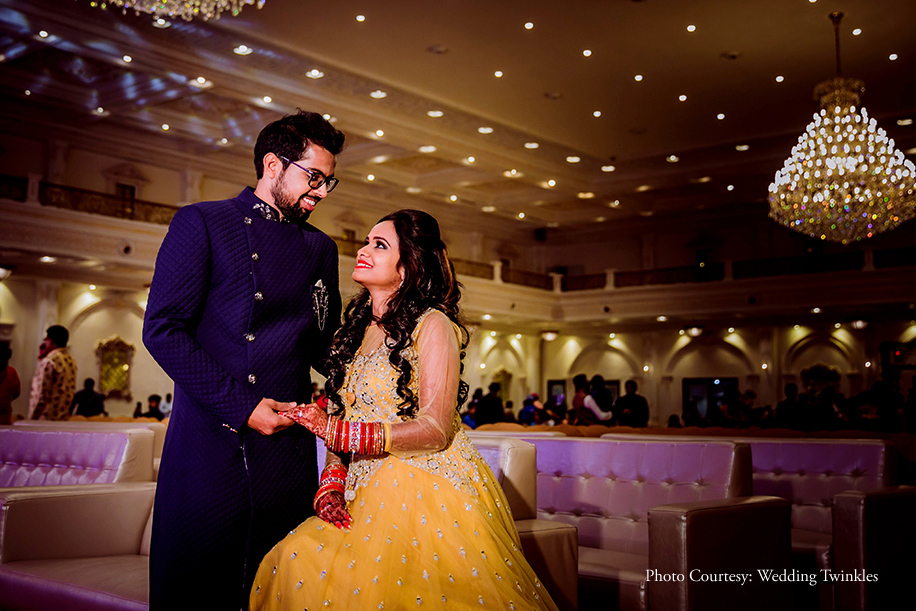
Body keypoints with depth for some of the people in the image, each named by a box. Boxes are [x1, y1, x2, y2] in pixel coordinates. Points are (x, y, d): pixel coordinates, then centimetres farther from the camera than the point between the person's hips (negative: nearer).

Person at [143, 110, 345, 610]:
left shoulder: (321, 249, 16)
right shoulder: (201, 223, 2)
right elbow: (162, 328, -6)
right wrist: (238, 407, -12)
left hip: (287, 449, 4)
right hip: (208, 443, -3)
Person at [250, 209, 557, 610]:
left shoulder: (431, 325, -7)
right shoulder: (356, 330, 15)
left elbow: (435, 431, -15)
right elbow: (341, 420, 13)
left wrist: (334, 431, -17)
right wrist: (330, 486, -4)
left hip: (429, 492, -6)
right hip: (369, 494, 6)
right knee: (297, 561, -18)